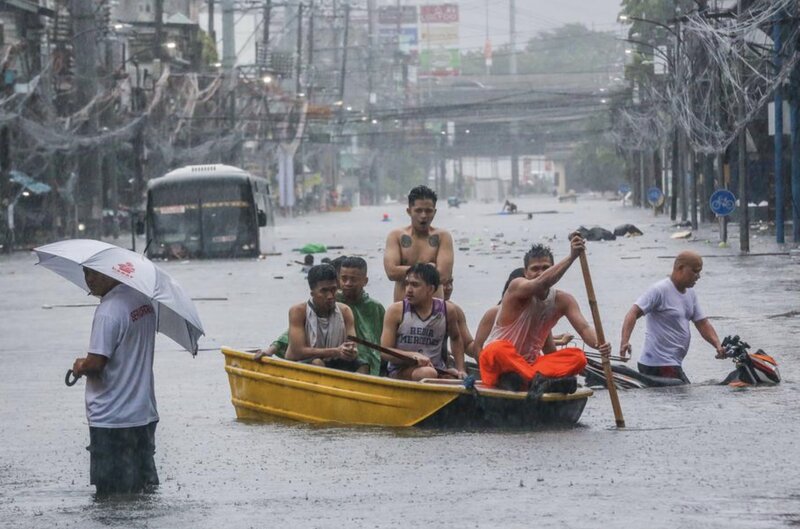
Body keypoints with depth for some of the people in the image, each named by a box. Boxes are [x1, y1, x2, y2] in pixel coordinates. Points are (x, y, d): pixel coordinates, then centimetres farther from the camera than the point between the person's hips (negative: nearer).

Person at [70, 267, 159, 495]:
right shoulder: (144, 301, 7)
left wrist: (80, 367, -2)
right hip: (145, 414, 9)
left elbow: (95, 364, -24)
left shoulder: (108, 311, -21)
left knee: (112, 495, -1)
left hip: (111, 419, -9)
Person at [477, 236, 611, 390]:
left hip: (531, 364, 5)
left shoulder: (562, 301, 3)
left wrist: (598, 344, -34)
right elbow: (542, 282, -35)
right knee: (499, 349, -40)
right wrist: (572, 257, -45)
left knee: (577, 357, -19)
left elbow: (583, 327, -10)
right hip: (498, 364, -5)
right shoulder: (517, 287, -13)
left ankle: (538, 378, -41)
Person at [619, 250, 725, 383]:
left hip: (673, 364, 10)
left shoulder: (690, 294, 14)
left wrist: (717, 345, -4)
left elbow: (703, 324, 15)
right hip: (659, 365, -10)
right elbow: (633, 314, -21)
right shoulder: (660, 290, -14)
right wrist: (624, 341, -36)